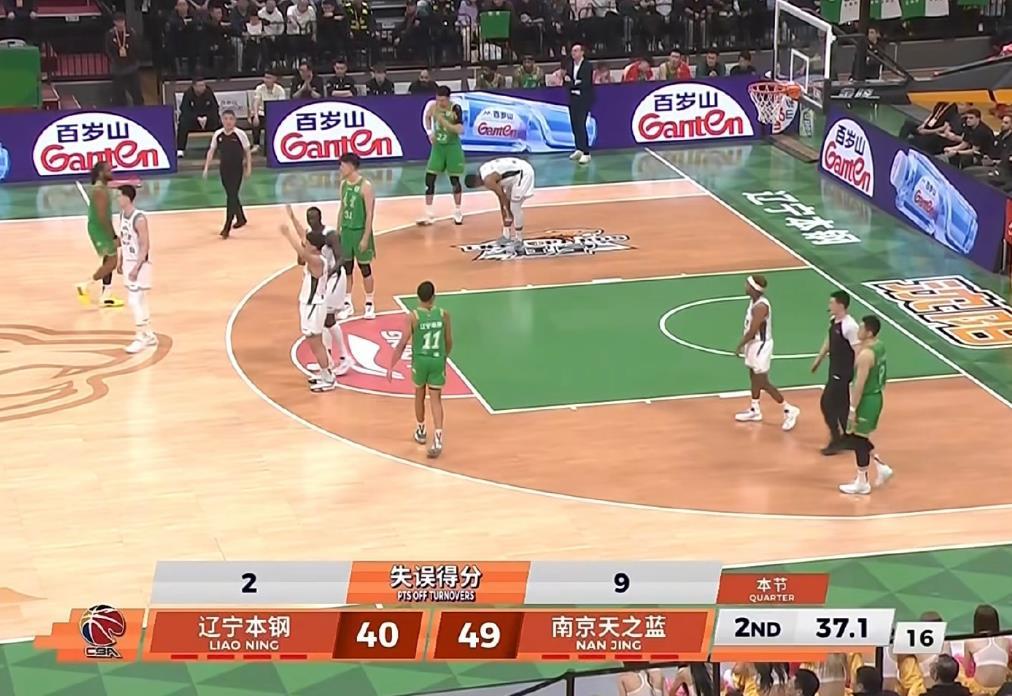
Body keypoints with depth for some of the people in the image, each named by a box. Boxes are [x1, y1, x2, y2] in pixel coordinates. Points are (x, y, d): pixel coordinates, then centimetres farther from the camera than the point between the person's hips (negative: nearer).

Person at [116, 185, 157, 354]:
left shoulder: (139, 219, -22)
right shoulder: (122, 215, 5)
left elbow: (145, 246, -22)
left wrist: (136, 268, -25)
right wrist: (121, 262, 16)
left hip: (140, 264, -9)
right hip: (128, 263, 9)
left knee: (134, 301, -9)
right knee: (139, 301, 14)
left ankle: (141, 338, 1)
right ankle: (149, 336, 24)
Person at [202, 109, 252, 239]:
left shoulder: (240, 134, -12)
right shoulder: (217, 134, -3)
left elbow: (247, 151, -2)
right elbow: (211, 151, 7)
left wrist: (248, 168, -3)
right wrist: (206, 167, 3)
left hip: (237, 169, -4)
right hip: (224, 169, 4)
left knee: (231, 196, -8)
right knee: (231, 195, 18)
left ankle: (227, 227, -6)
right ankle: (241, 218, 40)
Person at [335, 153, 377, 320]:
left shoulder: (365, 186, -16)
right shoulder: (343, 184, 6)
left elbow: (369, 214, -16)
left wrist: (366, 237, -18)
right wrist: (338, 231, 12)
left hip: (360, 231, -6)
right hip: (346, 231, 6)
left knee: (365, 268, 3)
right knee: (346, 268, 9)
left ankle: (370, 304, 15)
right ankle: (347, 304, 18)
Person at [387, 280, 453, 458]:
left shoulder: (413, 316, -13)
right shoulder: (443, 314, -6)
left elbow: (402, 343, -14)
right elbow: (449, 342, 4)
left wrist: (391, 367, -9)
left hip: (420, 360, -1)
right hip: (438, 360, 1)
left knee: (419, 394, 23)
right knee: (436, 399, 4)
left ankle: (420, 431, 39)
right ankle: (437, 438, -13)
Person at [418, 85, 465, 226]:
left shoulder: (456, 109, -18)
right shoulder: (433, 106, -8)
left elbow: (460, 129, -26)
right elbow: (426, 117, 14)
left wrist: (443, 121, -33)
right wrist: (429, 131, -1)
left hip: (453, 147, -3)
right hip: (438, 146, 3)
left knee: (454, 179, 5)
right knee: (429, 179, -4)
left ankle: (458, 212, 23)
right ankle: (428, 214, 1)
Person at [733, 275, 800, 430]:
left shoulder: (760, 306, -28)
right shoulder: (754, 300, 2)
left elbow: (752, 331, -25)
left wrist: (739, 345, -14)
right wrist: (744, 344, 17)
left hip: (760, 345, -10)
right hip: (754, 343, 10)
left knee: (763, 383, -4)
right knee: (754, 377, 20)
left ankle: (789, 410, 4)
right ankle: (754, 410, 34)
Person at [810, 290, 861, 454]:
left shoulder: (849, 326, -25)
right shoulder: (833, 320, 3)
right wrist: (818, 359, 26)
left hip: (843, 372, -9)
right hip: (835, 370, 9)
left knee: (827, 403, -5)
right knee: (841, 404, 15)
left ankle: (837, 439, 7)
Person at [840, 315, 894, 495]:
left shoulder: (865, 354, -26)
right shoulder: (879, 346, 3)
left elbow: (860, 384, -24)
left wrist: (853, 409, -20)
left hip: (866, 400, -9)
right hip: (875, 396, 9)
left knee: (858, 440, 4)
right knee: (858, 438, 22)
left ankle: (862, 483, 15)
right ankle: (882, 467, 26)